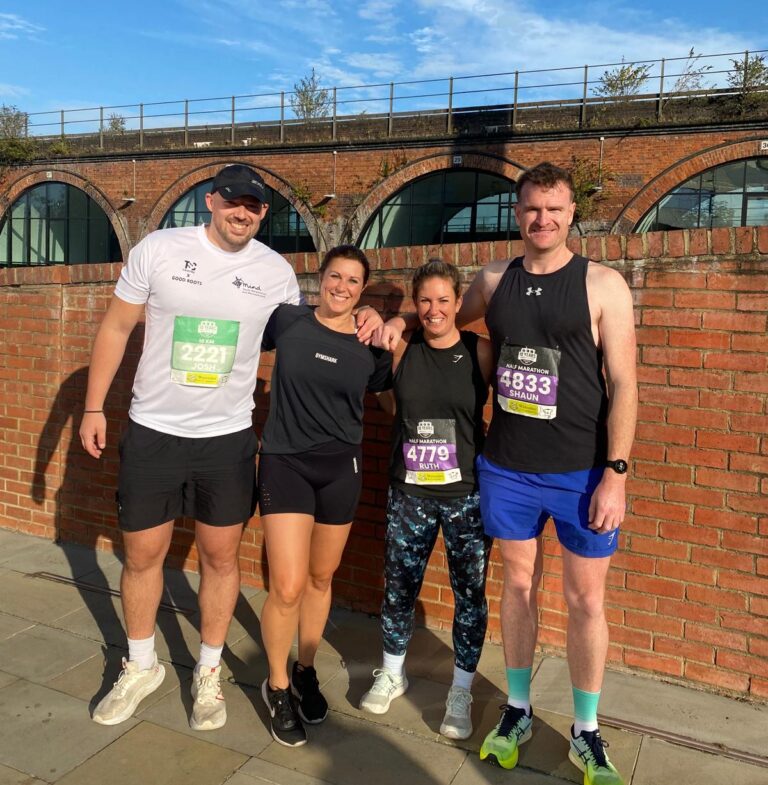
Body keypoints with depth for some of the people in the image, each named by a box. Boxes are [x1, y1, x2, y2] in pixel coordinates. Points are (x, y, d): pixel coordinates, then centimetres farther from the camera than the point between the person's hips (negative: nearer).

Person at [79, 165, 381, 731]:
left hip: (228, 437, 1)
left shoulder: (276, 271, -1)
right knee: (142, 555, 11)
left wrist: (361, 317, -5)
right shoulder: (158, 250, -5)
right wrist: (94, 407, 0)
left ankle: (209, 673, 31)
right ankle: (141, 666, 35)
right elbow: (116, 329, 2)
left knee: (220, 557, 10)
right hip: (152, 431, 0)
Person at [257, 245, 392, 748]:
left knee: (321, 579, 16)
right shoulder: (287, 321, -5)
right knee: (288, 588, -8)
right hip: (284, 462, -2)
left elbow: (386, 389, 17)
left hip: (341, 468, 3)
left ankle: (305, 673, 39)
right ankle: (277, 687, 18)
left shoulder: (372, 345, 0)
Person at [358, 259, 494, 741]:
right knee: (399, 588, 12)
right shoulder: (403, 351, 1)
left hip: (467, 494, -2)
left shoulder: (481, 352, -5)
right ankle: (392, 674, 37)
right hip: (409, 493, 2)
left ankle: (461, 692, 28)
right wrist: (381, 339, 2)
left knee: (469, 594, 7)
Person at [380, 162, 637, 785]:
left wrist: (615, 473, -13)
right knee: (519, 584, 15)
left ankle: (586, 734, 28)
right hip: (507, 470, 3)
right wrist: (397, 322, 3)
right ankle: (518, 711, 33)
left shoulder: (603, 284, -6)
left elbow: (622, 385, -8)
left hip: (582, 473, -2)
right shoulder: (494, 281, 4)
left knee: (586, 599, 9)